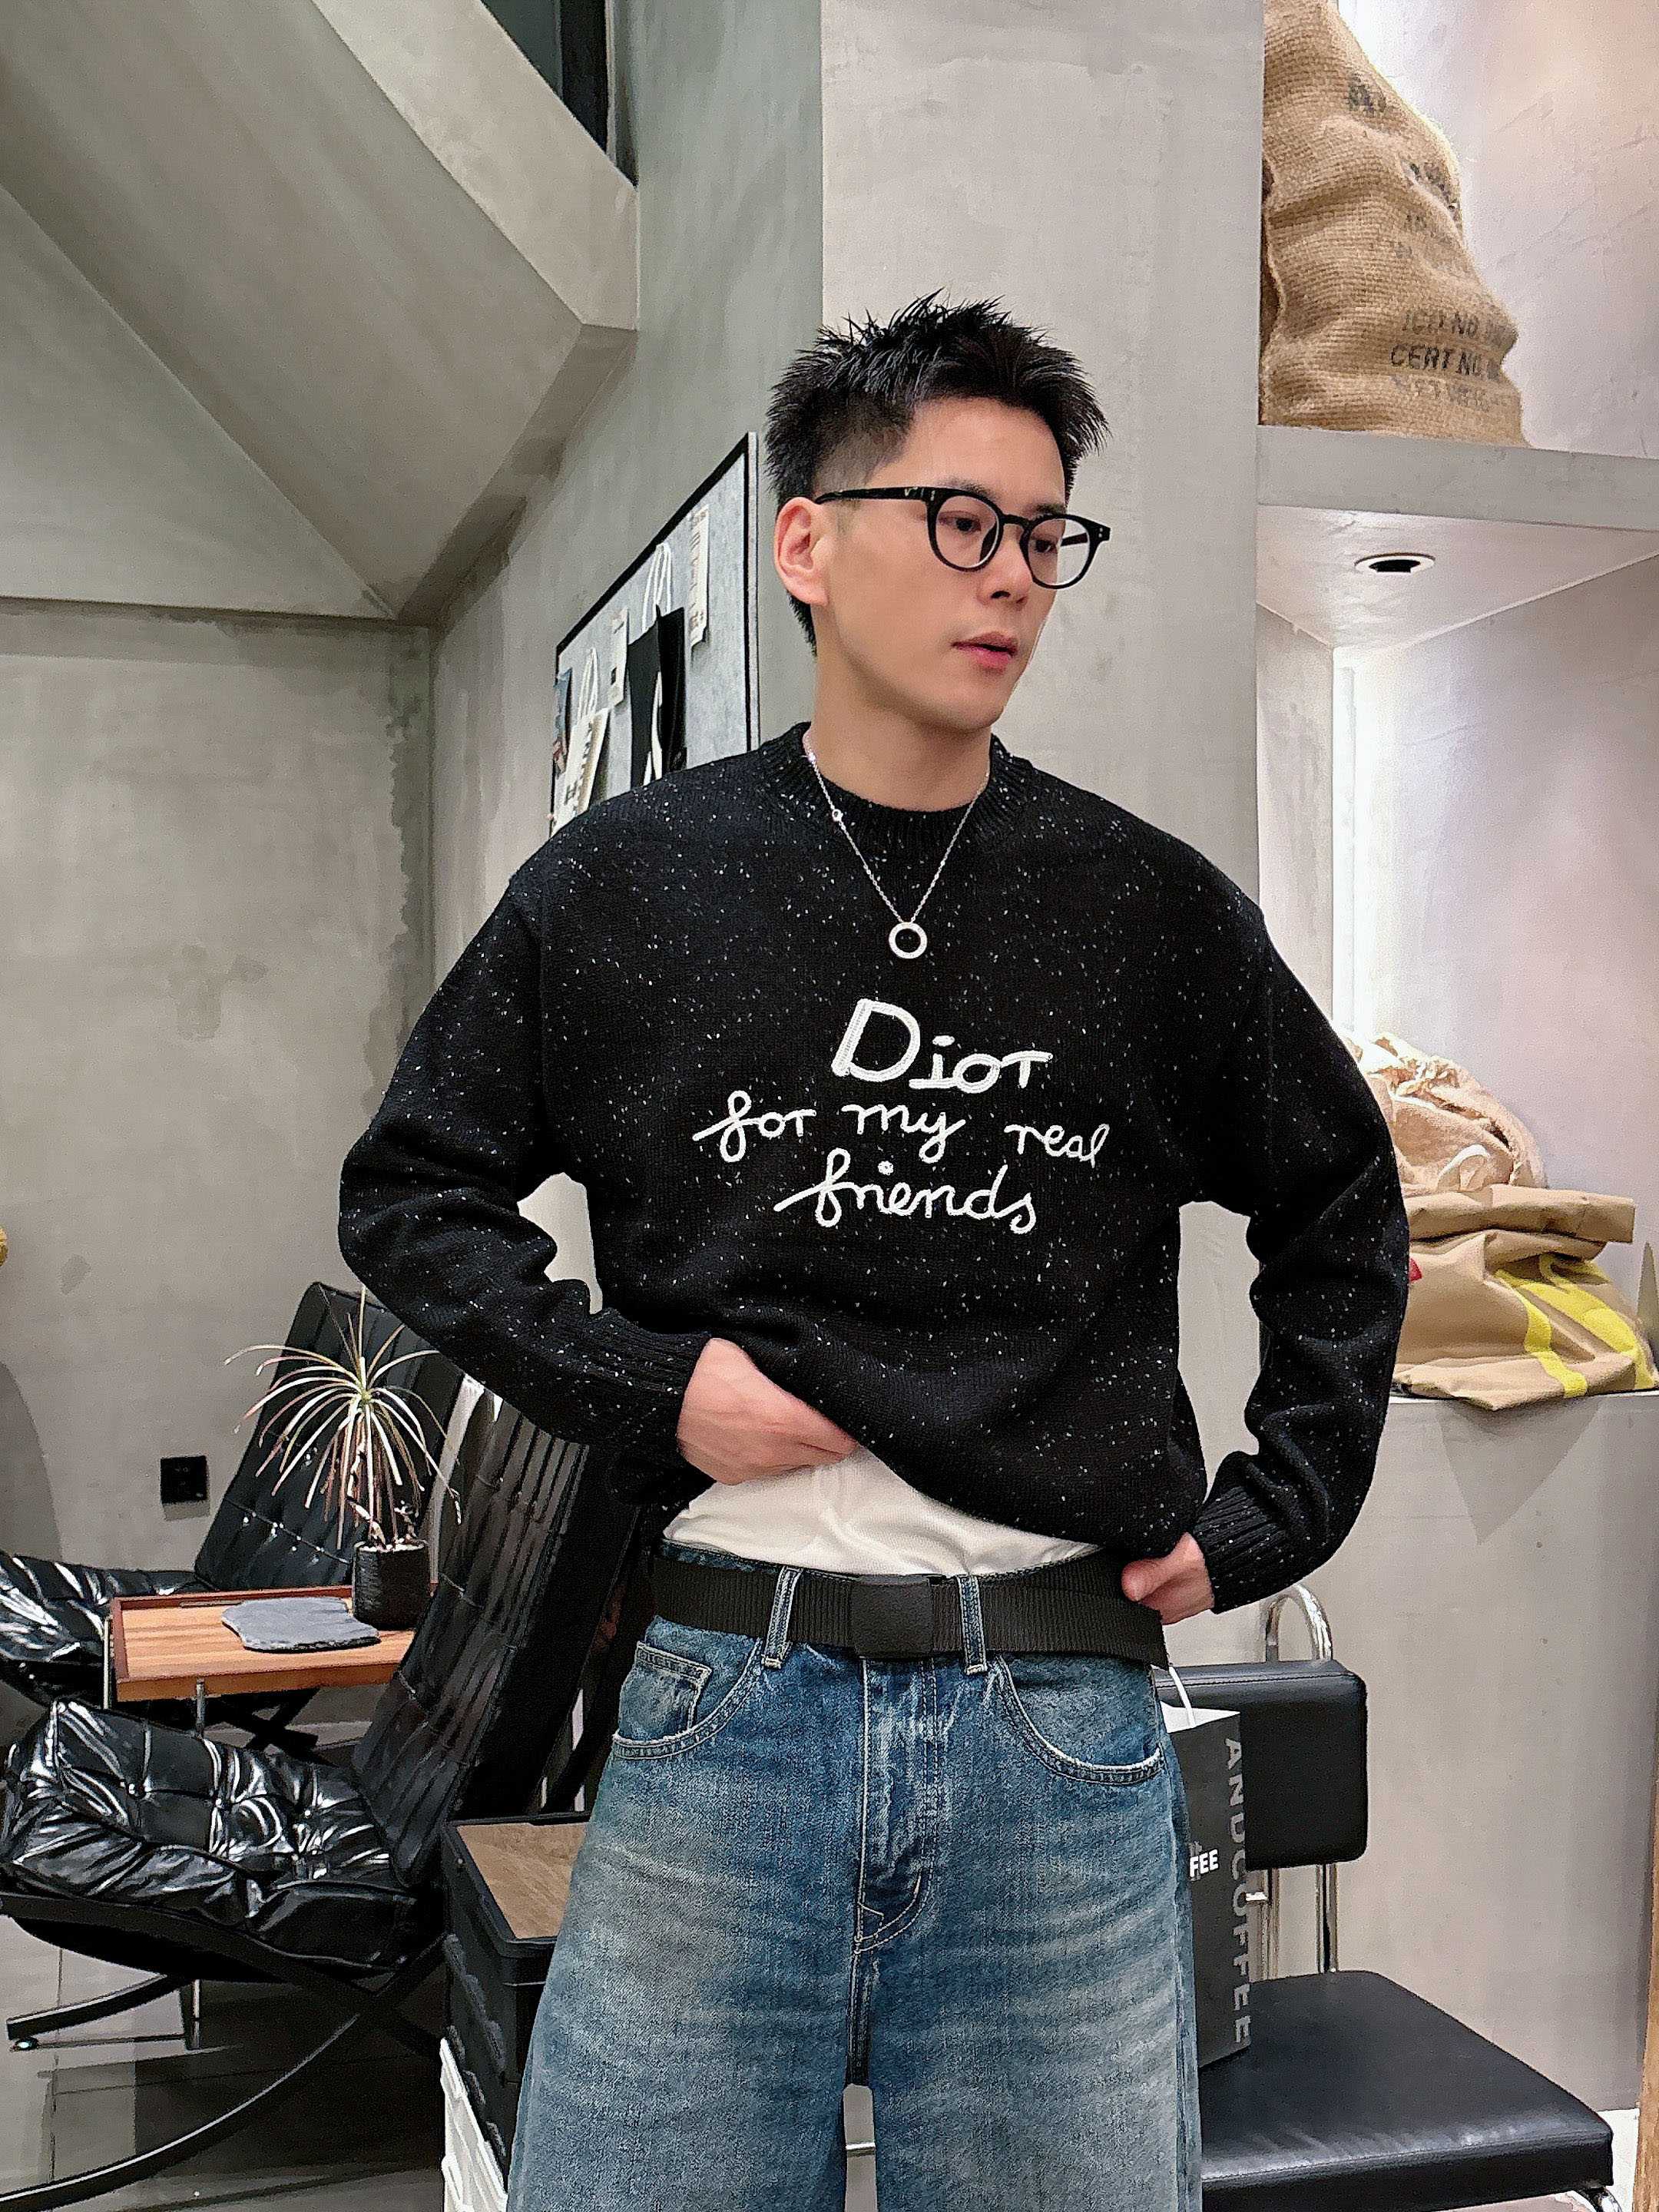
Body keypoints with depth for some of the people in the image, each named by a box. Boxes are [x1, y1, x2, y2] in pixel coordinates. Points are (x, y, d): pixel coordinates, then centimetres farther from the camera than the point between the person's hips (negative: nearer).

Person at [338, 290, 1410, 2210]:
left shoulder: (1155, 910, 4)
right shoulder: (622, 884, 1)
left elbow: (1341, 1211, 17)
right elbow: (411, 1187, 9)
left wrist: (1271, 1521, 8)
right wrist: (643, 1388, -5)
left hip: (1066, 1733, 1)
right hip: (725, 1704, -1)